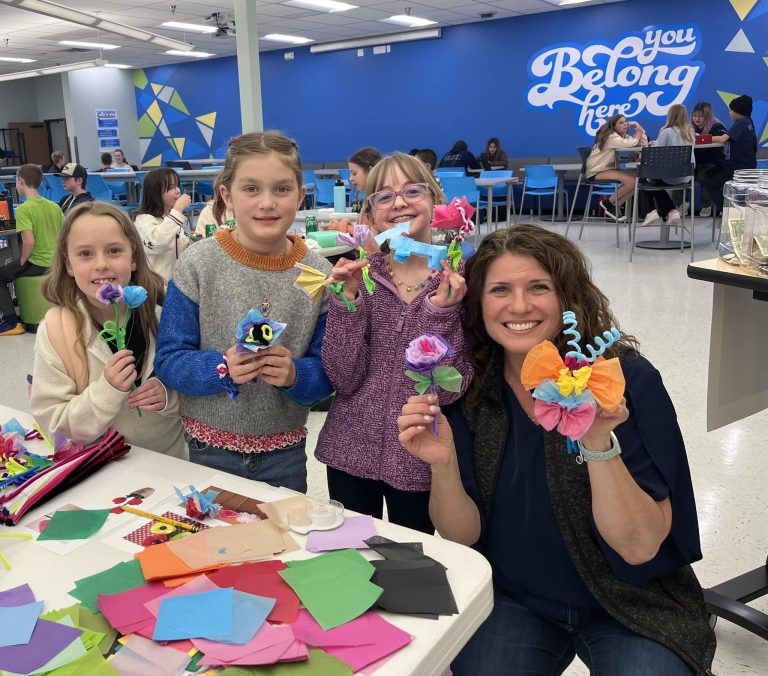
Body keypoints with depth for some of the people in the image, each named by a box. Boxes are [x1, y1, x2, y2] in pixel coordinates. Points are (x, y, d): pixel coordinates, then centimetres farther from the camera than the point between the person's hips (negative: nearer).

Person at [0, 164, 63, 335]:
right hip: (54, 263, 8)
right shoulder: (54, 206, 5)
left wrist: (22, 262, -10)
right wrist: (55, 253, 15)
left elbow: (29, 241, -26)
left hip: (36, 264, -8)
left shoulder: (23, 209, -16)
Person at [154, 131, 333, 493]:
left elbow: (327, 373, -4)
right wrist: (223, 369, -27)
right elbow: (169, 360, -10)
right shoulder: (198, 263, -11)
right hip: (209, 448, -1)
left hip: (284, 453, 1)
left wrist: (295, 375, -25)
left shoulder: (317, 273, -8)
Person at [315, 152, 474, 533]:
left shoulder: (460, 280, -7)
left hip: (420, 460, -1)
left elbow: (450, 390, -13)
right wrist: (348, 300, -19)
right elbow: (344, 379, -9)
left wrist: (440, 312, -25)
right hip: (350, 453, 2)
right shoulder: (359, 275, -2)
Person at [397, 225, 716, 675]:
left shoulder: (629, 380, -18)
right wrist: (443, 465, -27)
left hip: (629, 605, -1)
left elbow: (638, 548, -21)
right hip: (512, 600, 2)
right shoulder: (466, 387, -11)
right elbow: (462, 535, -8)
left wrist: (598, 442, -36)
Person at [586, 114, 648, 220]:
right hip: (596, 172, -9)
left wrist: (639, 127, -4)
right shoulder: (611, 137, -14)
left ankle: (614, 207, 0)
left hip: (609, 169, 10)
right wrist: (638, 135, -11)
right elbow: (629, 144, -31)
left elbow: (644, 145, 4)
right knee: (631, 181, -24)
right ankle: (608, 203, -6)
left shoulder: (624, 136, 14)